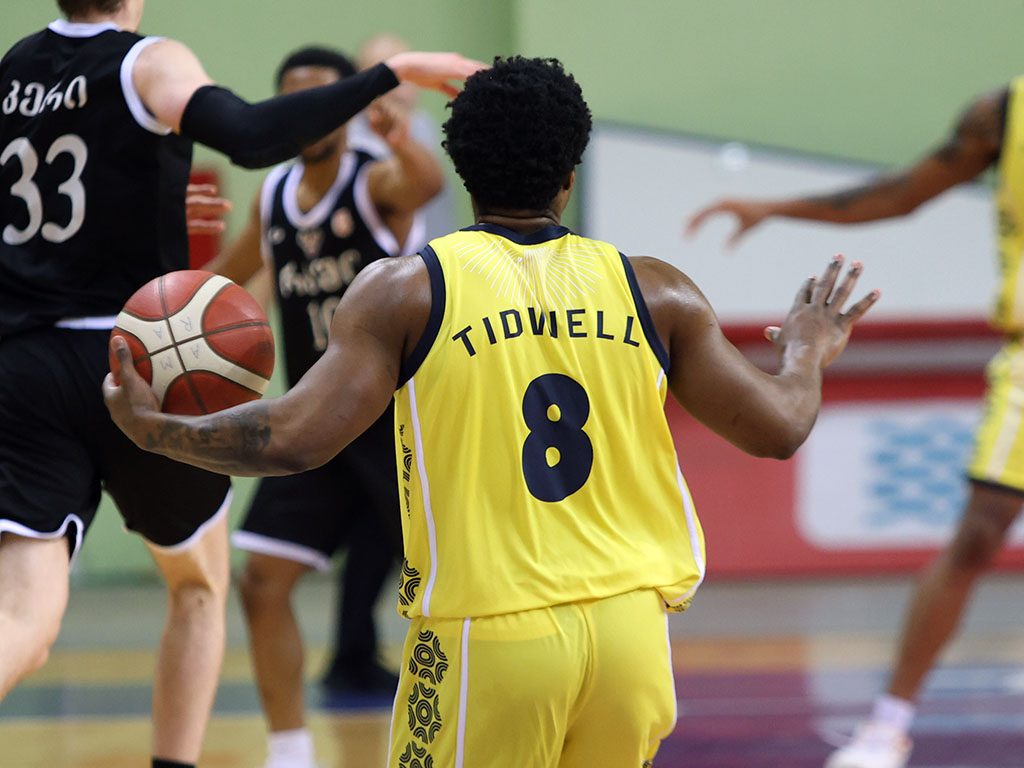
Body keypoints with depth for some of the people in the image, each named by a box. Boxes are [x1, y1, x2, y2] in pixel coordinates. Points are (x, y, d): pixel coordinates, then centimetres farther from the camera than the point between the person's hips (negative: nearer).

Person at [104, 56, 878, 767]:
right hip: (628, 620, 3)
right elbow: (777, 429, 10)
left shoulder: (407, 290, -2)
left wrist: (155, 430, 7)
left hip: (487, 633, -3)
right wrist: (807, 354, 32)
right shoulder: (654, 292, 6)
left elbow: (294, 440, -9)